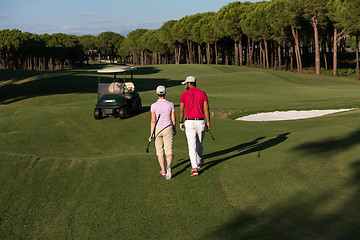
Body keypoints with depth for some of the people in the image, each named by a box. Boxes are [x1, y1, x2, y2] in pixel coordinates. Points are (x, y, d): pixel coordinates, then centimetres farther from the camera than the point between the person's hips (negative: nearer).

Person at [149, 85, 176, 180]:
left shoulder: (154, 106, -8)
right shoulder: (170, 104, -3)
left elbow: (153, 120, -11)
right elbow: (173, 119, 0)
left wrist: (151, 134, -7)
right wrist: (174, 129, 17)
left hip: (157, 130, 0)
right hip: (168, 129, 0)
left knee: (159, 151, 17)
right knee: (169, 151, 0)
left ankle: (163, 170, 21)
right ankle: (168, 167, -27)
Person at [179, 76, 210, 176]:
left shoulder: (184, 94, -1)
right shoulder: (202, 93, 3)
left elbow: (181, 110, 1)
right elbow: (206, 109, -2)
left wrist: (181, 123, 11)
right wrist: (208, 122, 1)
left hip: (189, 122, -2)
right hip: (200, 122, 2)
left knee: (192, 145, -5)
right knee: (199, 143, 21)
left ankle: (194, 168, -14)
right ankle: (199, 161, 42)